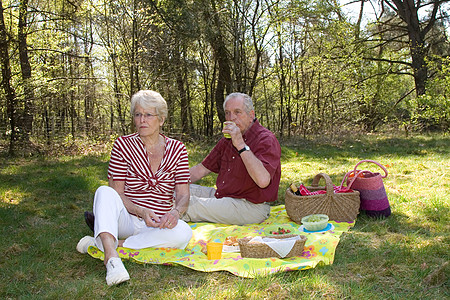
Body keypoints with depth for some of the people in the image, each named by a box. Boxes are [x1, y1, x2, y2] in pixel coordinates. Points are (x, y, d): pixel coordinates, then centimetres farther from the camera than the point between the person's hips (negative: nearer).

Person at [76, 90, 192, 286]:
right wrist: (142, 212, -23)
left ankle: (101, 243, -24)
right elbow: (116, 194, -5)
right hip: (126, 220, -1)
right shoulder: (123, 145, -1)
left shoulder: (177, 149, 3)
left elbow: (183, 195, 0)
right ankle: (111, 257, -46)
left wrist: (175, 212, -24)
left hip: (157, 225, 2)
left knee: (183, 233, -31)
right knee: (104, 192, -28)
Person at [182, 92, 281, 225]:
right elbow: (202, 169, 17)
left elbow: (263, 181, -31)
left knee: (188, 207, -20)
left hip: (250, 206, -8)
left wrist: (240, 144, -29)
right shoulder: (227, 140, 12)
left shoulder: (266, 140, -14)